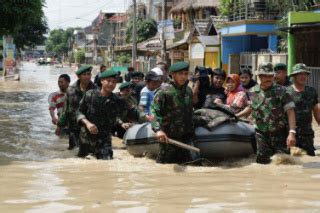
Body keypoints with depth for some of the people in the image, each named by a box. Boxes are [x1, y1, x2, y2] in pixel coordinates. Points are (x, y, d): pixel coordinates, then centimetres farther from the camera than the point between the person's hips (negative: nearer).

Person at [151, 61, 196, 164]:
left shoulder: (188, 91, 9)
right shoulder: (164, 92, -11)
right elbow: (154, 111, -21)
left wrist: (191, 131, 16)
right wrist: (158, 129, -36)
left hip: (186, 136, 6)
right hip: (168, 138, -6)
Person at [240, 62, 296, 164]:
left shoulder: (281, 91, -8)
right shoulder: (253, 92, 4)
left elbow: (290, 112, -12)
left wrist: (292, 132, -22)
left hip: (279, 134, -3)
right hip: (261, 134, 3)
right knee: (262, 162, 2)